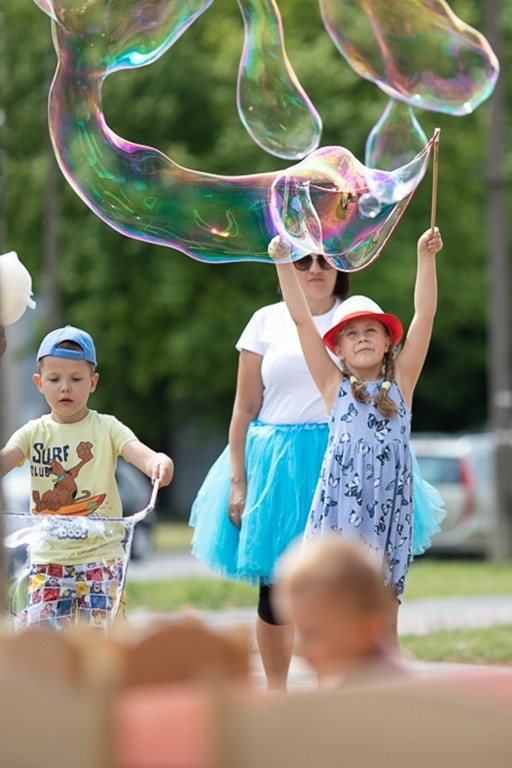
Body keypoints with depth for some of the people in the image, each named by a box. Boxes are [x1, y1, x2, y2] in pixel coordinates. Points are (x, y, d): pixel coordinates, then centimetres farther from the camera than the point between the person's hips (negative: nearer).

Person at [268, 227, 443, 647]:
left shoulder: (400, 383, 8)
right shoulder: (335, 387, 6)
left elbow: (425, 315, 0)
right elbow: (302, 319, 1)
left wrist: (426, 258, -9)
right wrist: (283, 262, -5)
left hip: (389, 509, 1)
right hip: (340, 507, -1)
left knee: (383, 614, 3)